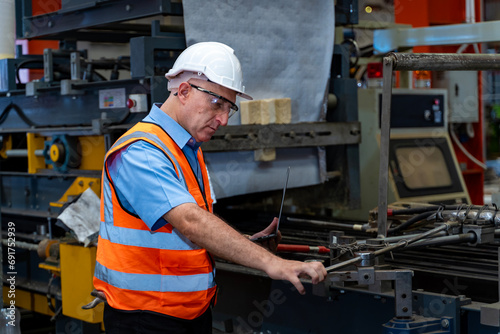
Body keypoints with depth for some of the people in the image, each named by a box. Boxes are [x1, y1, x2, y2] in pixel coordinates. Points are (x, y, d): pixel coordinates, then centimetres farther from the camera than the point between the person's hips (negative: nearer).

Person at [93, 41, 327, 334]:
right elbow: (191, 223, -33)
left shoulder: (191, 152, 13)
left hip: (195, 310, 9)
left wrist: (250, 244, 2)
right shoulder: (140, 153, -20)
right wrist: (271, 263, -37)